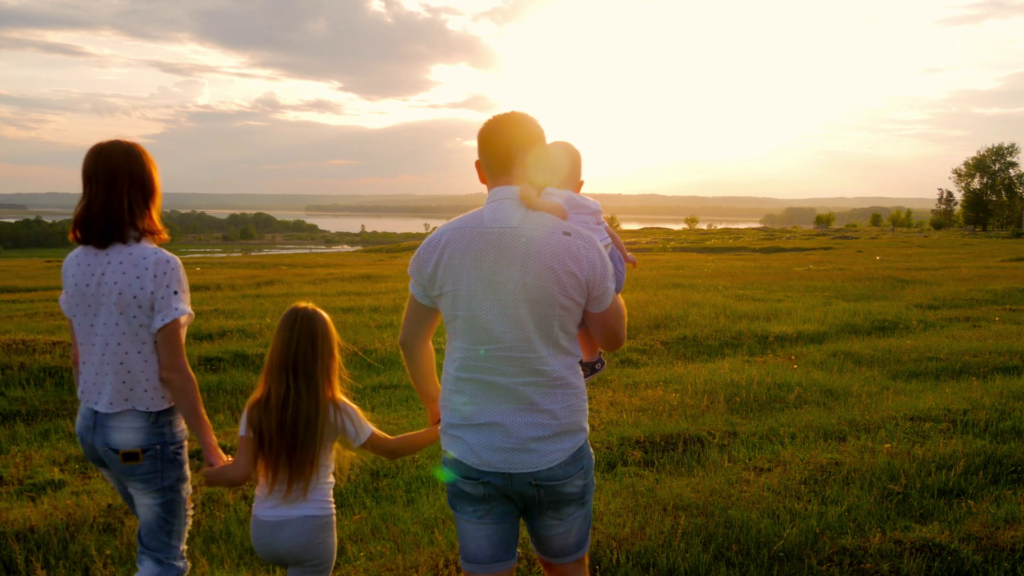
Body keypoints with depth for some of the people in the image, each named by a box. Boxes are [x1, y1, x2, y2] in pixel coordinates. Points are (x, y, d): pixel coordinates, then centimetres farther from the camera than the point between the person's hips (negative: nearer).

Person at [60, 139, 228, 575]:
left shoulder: (75, 265, -1)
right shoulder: (160, 266, -21)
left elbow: (77, 357, 7)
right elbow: (172, 370, -20)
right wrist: (210, 446, -11)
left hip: (92, 425, 7)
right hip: (146, 431, -7)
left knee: (160, 526, 28)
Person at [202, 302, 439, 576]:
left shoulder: (257, 409, -7)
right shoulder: (335, 411, -13)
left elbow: (239, 474, -10)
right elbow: (391, 448, -4)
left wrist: (204, 473, 10)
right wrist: (440, 430, 7)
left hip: (264, 530, 4)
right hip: (310, 531, -4)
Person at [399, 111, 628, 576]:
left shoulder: (439, 245, -7)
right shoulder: (580, 246, -13)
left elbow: (411, 340, 7)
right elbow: (613, 338, 3)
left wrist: (432, 401, 25)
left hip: (471, 456, 1)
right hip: (558, 452, -1)